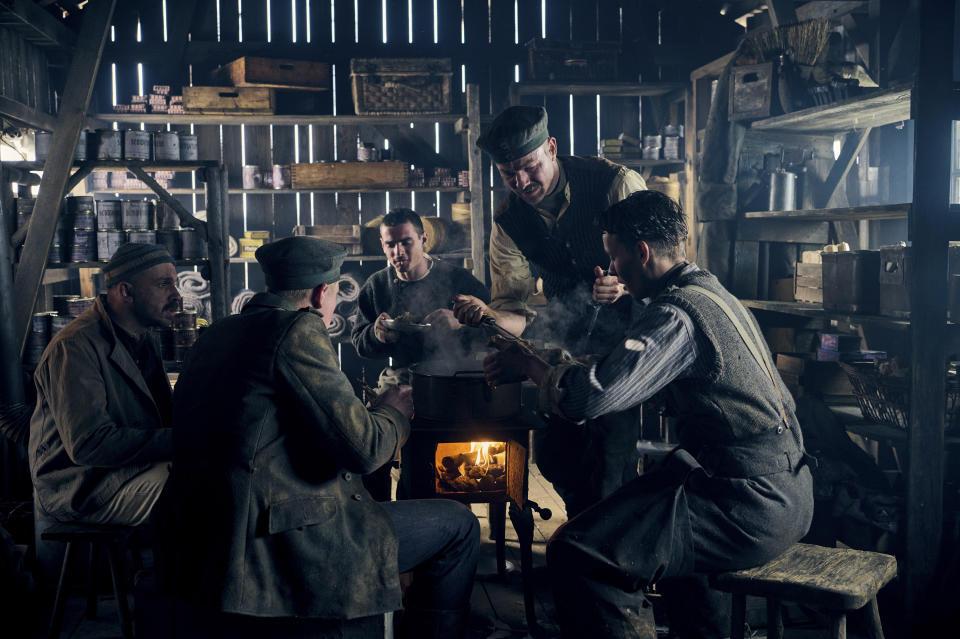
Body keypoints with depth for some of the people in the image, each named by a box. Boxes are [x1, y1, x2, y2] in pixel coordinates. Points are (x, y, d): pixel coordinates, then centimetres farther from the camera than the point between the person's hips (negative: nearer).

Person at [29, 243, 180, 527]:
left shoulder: (141, 340, 15)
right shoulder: (75, 346, -17)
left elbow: (164, 416, 14)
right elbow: (88, 444, -25)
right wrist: (178, 441, -28)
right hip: (79, 490, -9)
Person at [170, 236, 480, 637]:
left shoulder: (216, 335, 11)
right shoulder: (299, 330, -14)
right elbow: (363, 449, -18)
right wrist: (394, 412, 4)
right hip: (282, 549, -9)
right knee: (458, 526, 4)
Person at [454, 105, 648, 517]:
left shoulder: (616, 182, -19)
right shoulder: (507, 222, -9)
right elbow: (515, 314, -10)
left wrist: (625, 284, -36)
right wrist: (486, 314, -34)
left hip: (628, 327, -4)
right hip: (567, 336, 4)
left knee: (612, 449, -15)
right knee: (553, 451, 4)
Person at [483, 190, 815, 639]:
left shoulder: (676, 314, -17)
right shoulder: (711, 291, 15)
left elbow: (591, 396, -27)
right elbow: (635, 370, 26)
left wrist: (527, 364, -9)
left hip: (752, 506, -10)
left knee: (575, 554, -17)